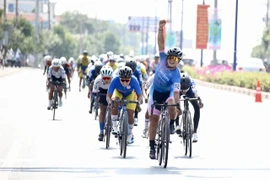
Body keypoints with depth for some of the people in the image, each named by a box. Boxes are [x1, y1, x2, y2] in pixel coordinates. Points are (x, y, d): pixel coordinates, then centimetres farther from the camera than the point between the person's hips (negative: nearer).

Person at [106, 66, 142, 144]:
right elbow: (108, 96, -31)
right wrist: (110, 102, -53)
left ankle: (130, 134, 14)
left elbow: (139, 95, -27)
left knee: (130, 114, -11)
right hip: (118, 92, 0)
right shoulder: (115, 80, -38)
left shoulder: (134, 81, -39)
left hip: (130, 94, 0)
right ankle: (114, 126, -12)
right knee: (115, 104, -31)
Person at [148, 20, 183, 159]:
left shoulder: (176, 74, -27)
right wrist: (161, 28, -33)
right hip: (155, 92, 2)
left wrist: (177, 103, -51)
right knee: (154, 118, -6)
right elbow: (161, 42, -21)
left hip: (168, 93, -2)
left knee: (172, 108, -31)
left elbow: (176, 90, -37)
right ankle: (152, 147, -1)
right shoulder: (164, 59, -18)